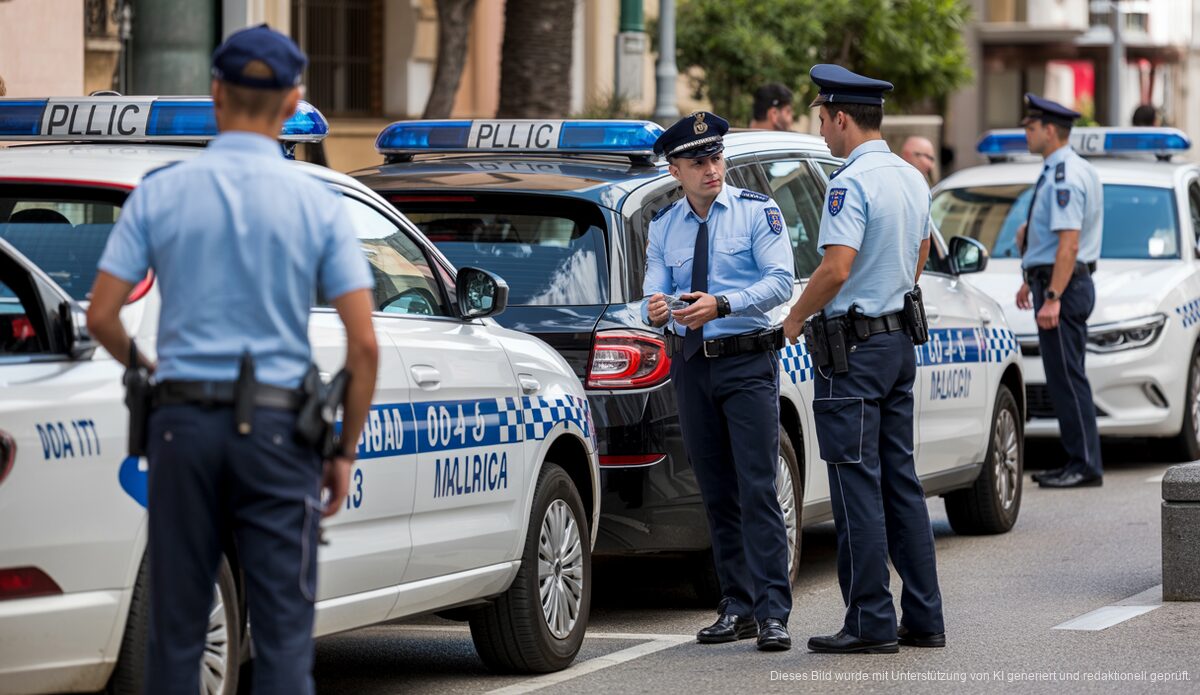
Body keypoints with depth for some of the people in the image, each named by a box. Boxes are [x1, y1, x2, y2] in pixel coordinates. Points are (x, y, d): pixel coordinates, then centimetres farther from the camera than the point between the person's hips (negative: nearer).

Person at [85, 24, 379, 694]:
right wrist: (345, 453, 5)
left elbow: (102, 317, -2)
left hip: (184, 420, 1)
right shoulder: (317, 203, -2)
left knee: (178, 625, 9)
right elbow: (364, 344, -6)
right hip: (276, 427, -1)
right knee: (284, 632, -1)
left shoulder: (160, 193, 0)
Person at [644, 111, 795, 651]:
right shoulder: (663, 226, 12)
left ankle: (773, 613, -14)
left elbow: (780, 282, -11)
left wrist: (722, 304, -25)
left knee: (758, 489, -11)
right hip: (691, 364, 5)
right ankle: (737, 607, 16)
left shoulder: (757, 212, -2)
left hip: (748, 362, -5)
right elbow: (655, 292, 5)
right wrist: (656, 309, -20)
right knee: (716, 494, 9)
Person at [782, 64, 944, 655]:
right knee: (900, 481, 12)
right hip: (900, 339, 9)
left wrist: (795, 318, -10)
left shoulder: (852, 183, -18)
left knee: (858, 488, -6)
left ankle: (870, 623, -5)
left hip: (853, 346, -9)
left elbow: (836, 269, -25)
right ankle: (923, 619, 14)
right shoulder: (912, 179, 11)